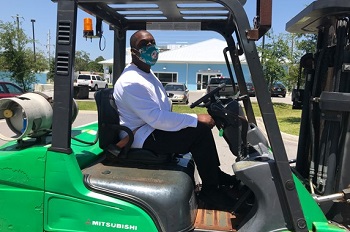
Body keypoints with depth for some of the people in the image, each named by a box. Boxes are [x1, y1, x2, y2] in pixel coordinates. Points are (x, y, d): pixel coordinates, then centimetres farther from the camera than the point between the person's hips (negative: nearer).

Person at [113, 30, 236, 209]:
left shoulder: (147, 73, 13)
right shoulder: (132, 82, -21)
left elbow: (163, 111, 18)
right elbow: (157, 118, -28)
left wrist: (196, 119, 7)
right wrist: (196, 119, -24)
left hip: (153, 128, 10)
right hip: (143, 139, -10)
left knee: (202, 125, 7)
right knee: (200, 132, -19)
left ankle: (215, 174, 15)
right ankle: (210, 190, -7)